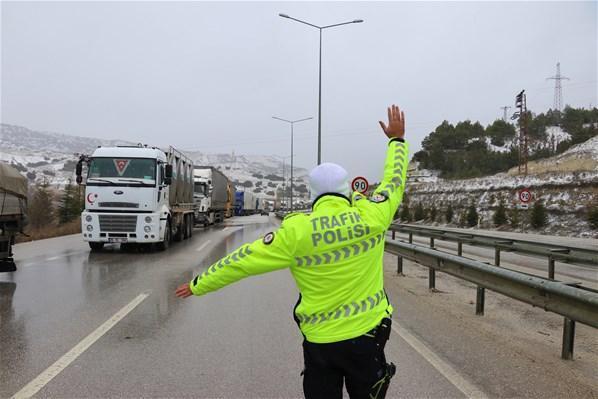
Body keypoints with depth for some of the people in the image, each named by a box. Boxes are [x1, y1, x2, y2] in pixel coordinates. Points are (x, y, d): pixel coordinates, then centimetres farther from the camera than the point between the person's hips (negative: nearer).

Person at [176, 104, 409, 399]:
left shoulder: (296, 231, -14)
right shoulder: (370, 215, -11)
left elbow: (243, 260, -7)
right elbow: (393, 181, 8)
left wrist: (199, 284, 7)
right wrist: (397, 139, 25)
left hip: (320, 341, -1)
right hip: (367, 334, 1)